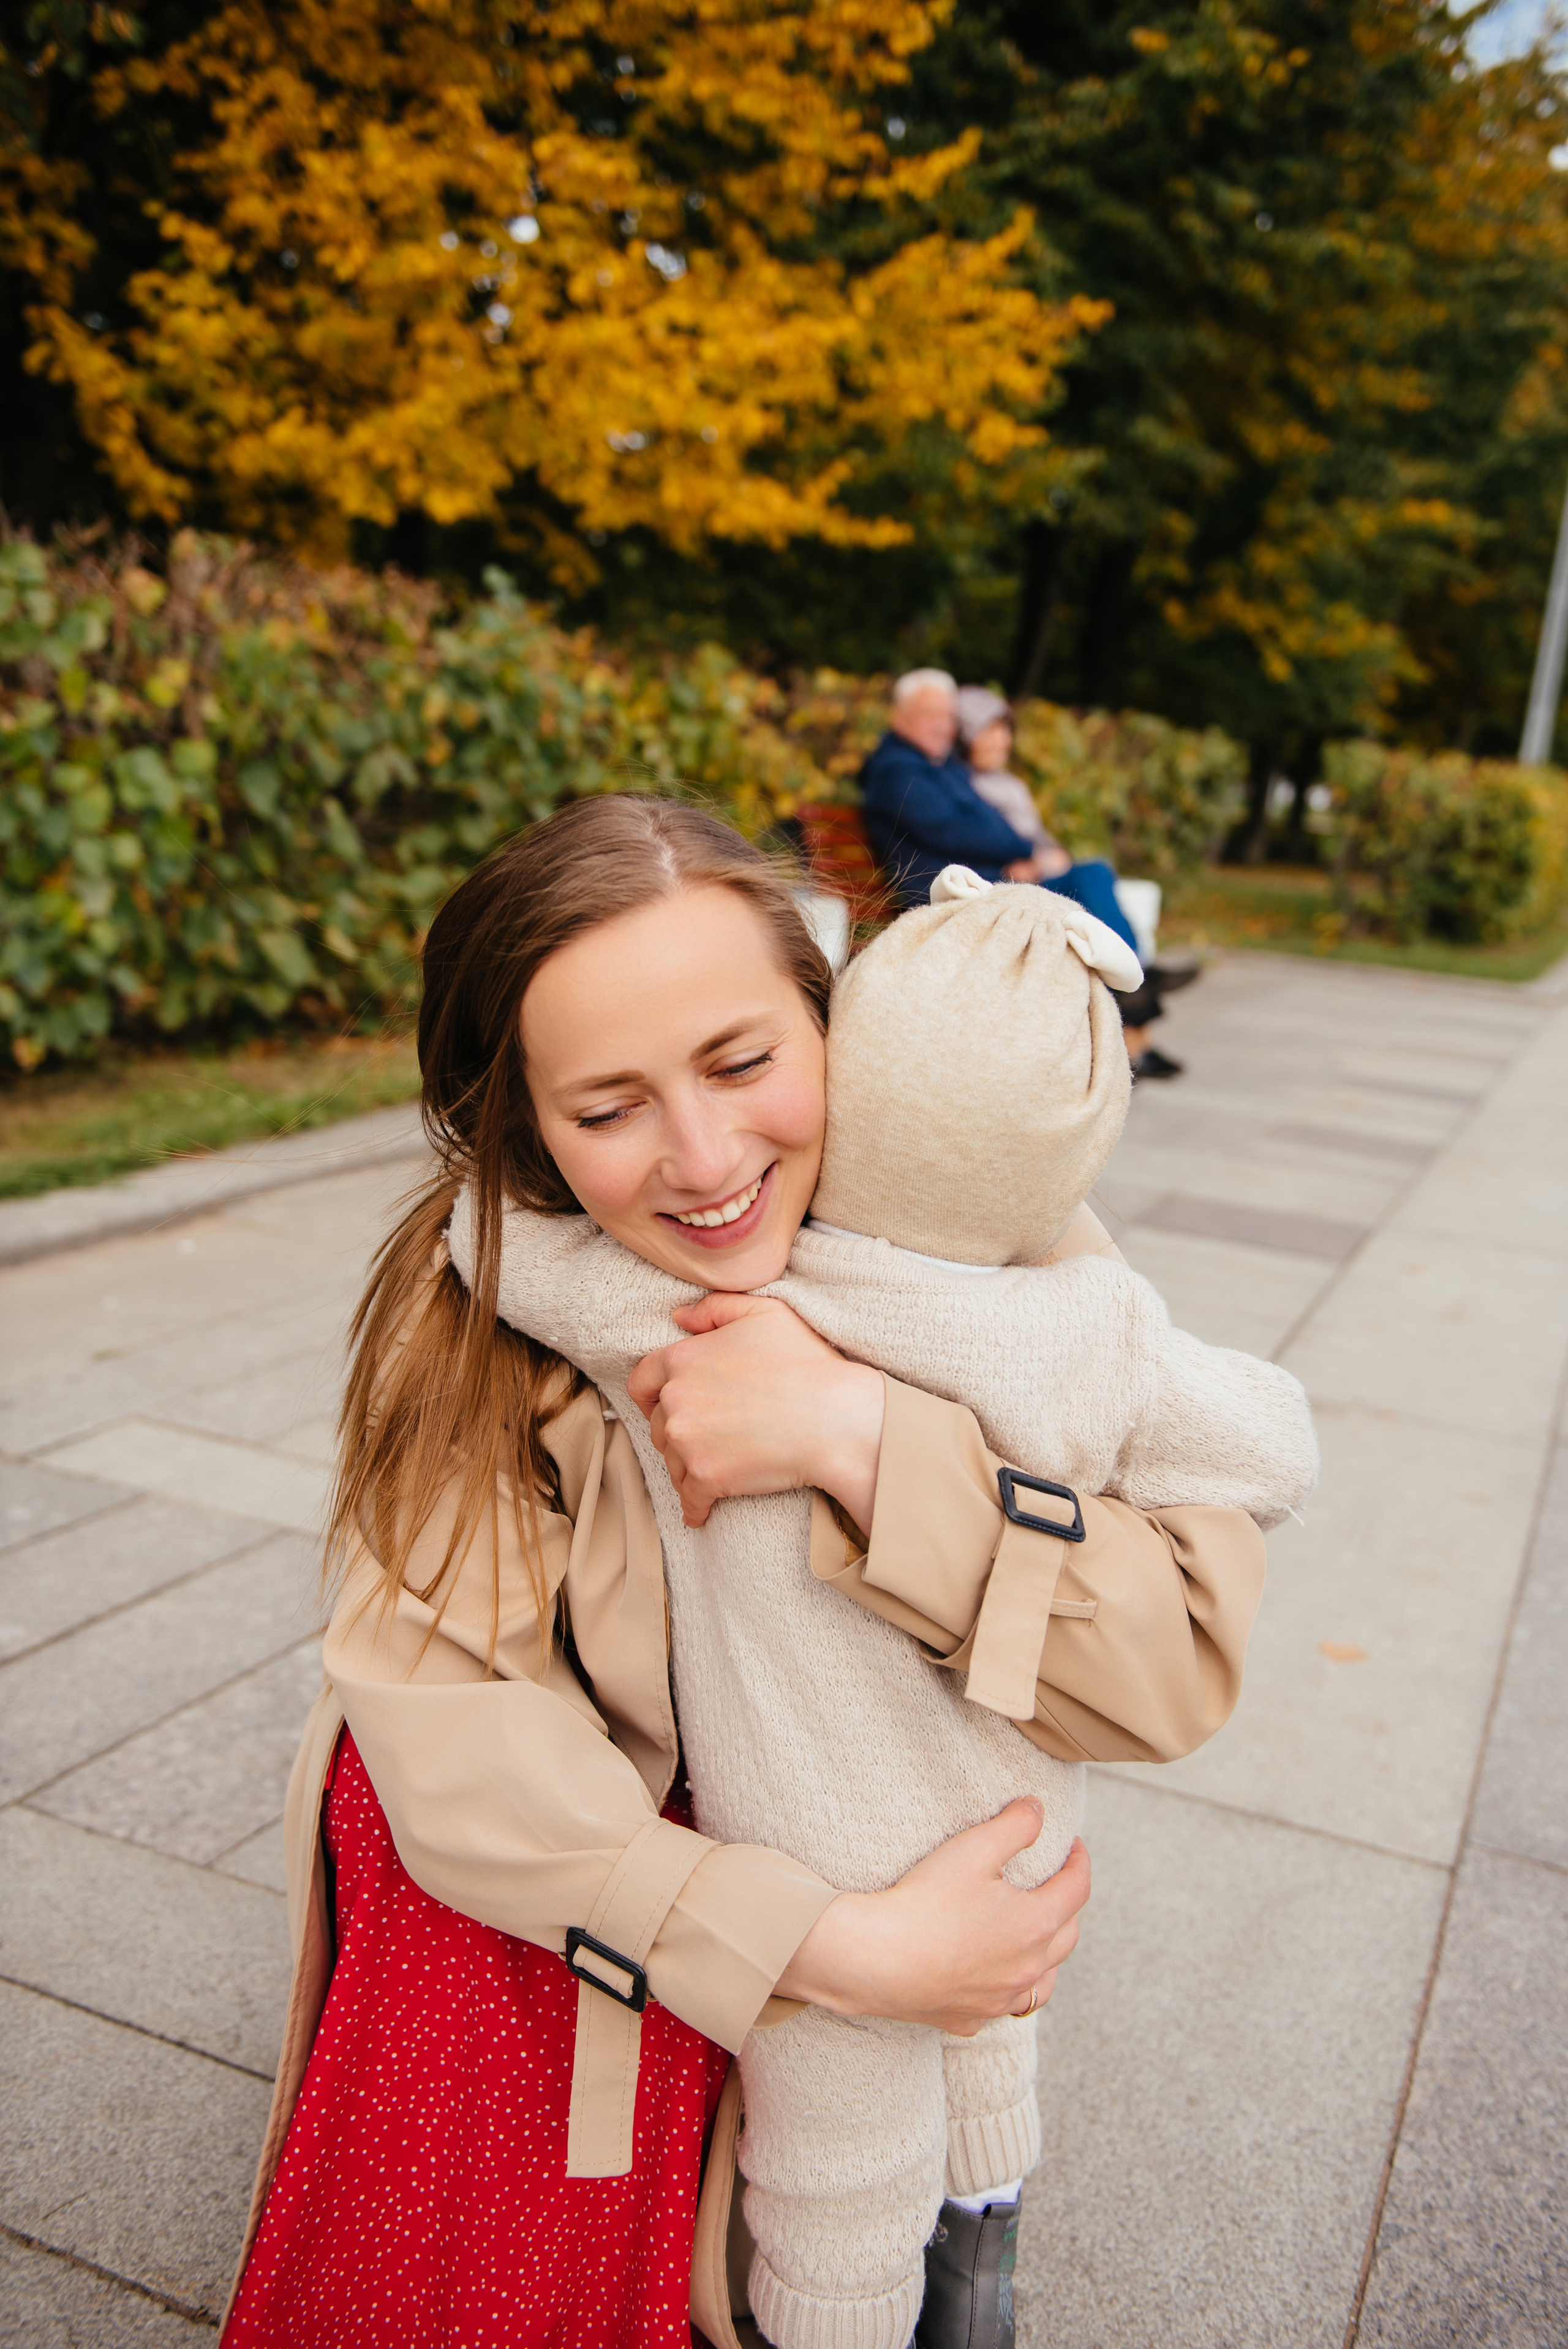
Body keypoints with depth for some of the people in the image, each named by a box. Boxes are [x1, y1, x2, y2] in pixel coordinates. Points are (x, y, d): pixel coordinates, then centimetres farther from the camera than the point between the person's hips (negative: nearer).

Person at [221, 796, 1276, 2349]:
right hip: (493, 1895, -1)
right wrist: (841, 1949, -35)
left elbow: (1178, 1676, -32)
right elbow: (449, 1732, -29)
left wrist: (856, 1430, -45)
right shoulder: (480, 1301, -27)